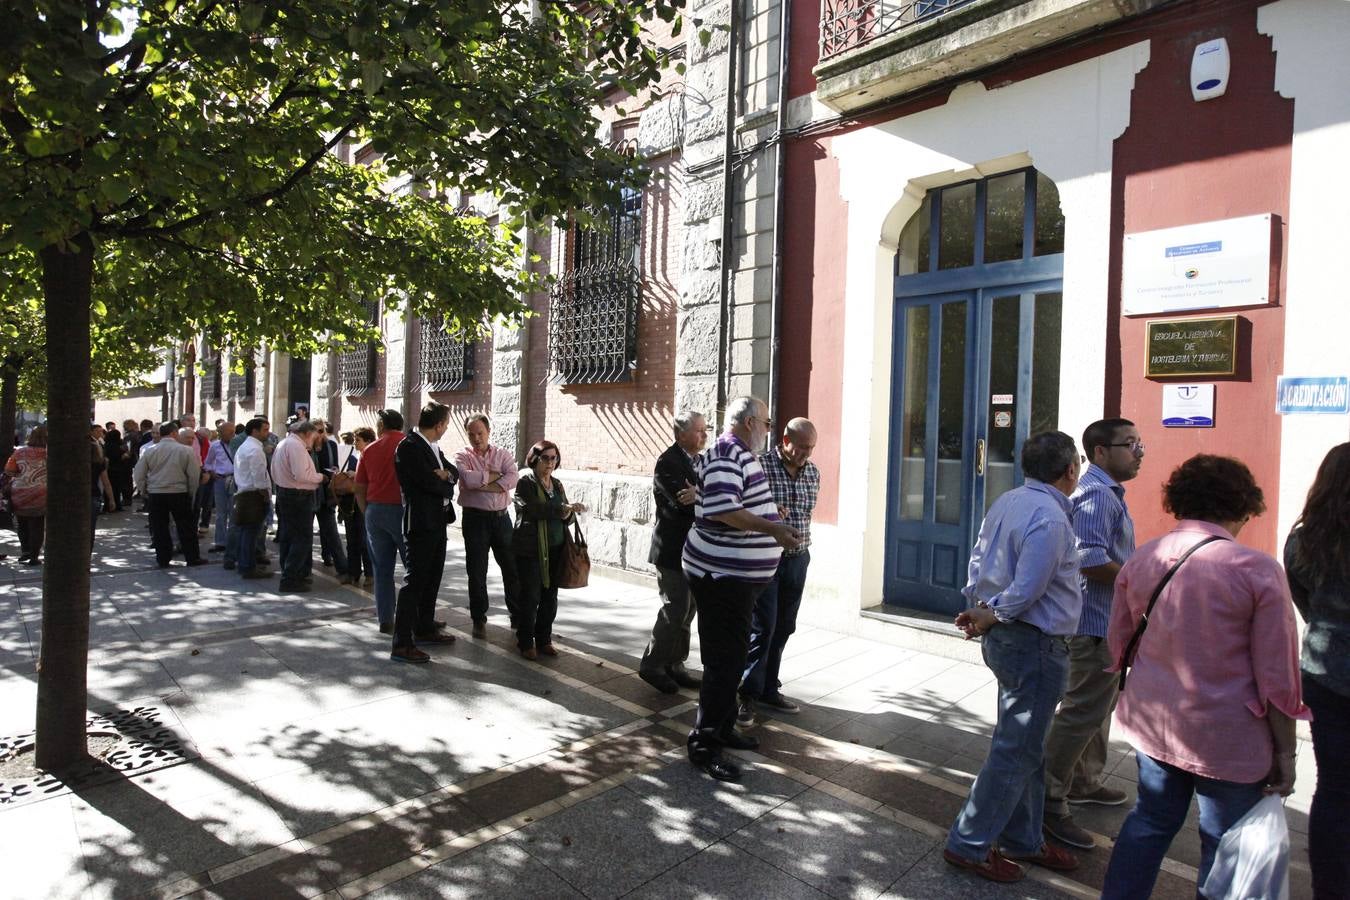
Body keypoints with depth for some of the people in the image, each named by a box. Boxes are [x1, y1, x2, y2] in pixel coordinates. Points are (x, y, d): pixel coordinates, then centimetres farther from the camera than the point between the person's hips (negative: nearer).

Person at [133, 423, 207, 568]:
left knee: (160, 528, 9)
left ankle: (163, 559, 13)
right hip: (179, 493, -2)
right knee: (186, 527, 7)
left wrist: (145, 490, 16)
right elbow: (195, 475, -6)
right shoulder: (187, 450, -7)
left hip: (155, 494, 2)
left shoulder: (148, 451, 0)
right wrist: (191, 492, 8)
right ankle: (192, 557, 12)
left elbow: (139, 475, 2)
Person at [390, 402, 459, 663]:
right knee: (414, 581, -7)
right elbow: (430, 483, -22)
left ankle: (425, 629, 32)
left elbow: (453, 473, 13)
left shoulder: (433, 447, 14)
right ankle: (402, 644, -3)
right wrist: (447, 486, -2)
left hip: (437, 522, 9)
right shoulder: (408, 447, -15)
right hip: (421, 523, -9)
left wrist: (445, 475, -10)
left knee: (432, 579, 18)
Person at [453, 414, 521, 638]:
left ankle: (517, 616, 21)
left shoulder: (503, 455, 7)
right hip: (475, 518, -2)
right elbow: (468, 478, -20)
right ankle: (478, 620, 17)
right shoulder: (463, 456, 1)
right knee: (477, 572, 4)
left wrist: (483, 484, -16)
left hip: (501, 517, 2)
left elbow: (513, 479, -12)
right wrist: (496, 475, -9)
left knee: (512, 568, 7)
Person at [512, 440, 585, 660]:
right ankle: (525, 642, 13)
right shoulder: (525, 482, -4)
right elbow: (535, 508, -21)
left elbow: (565, 515, 16)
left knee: (550, 596, 9)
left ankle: (544, 639, 22)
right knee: (530, 596, 0)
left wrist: (568, 514, -8)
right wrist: (563, 508, -30)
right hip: (530, 549, -6)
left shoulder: (557, 484, 15)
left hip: (555, 549, 6)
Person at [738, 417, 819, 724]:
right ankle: (749, 693, 8)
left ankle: (769, 689, 24)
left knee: (783, 628, 12)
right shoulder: (760, 465, -12)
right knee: (763, 627, -5)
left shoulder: (813, 472, 6)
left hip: (798, 560, 6)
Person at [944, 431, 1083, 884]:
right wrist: (990, 619, -9)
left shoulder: (1006, 503, 7)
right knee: (1016, 752, 3)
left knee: (1026, 747, 21)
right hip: (1036, 645, -10)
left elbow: (978, 561, 10)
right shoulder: (1049, 517, -21)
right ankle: (968, 844, 14)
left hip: (1005, 638, 10)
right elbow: (1027, 589, -23)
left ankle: (1023, 840, 36)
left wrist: (977, 607, 5)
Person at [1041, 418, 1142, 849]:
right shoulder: (1097, 494, -19)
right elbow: (1092, 561, -28)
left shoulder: (1106, 491, 15)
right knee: (1082, 712, -6)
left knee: (1101, 705, 22)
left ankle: (1085, 783, 38)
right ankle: (1048, 801, 2)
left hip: (1107, 621, 11)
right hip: (1098, 622, -11)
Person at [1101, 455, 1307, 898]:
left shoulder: (1141, 559, -2)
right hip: (1227, 737, -4)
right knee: (1224, 845, 13)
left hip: (1152, 718, 4)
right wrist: (1284, 751, 1)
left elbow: (1118, 643, 8)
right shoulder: (1257, 570, -15)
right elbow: (1278, 677, -11)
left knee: (1151, 820, 20)